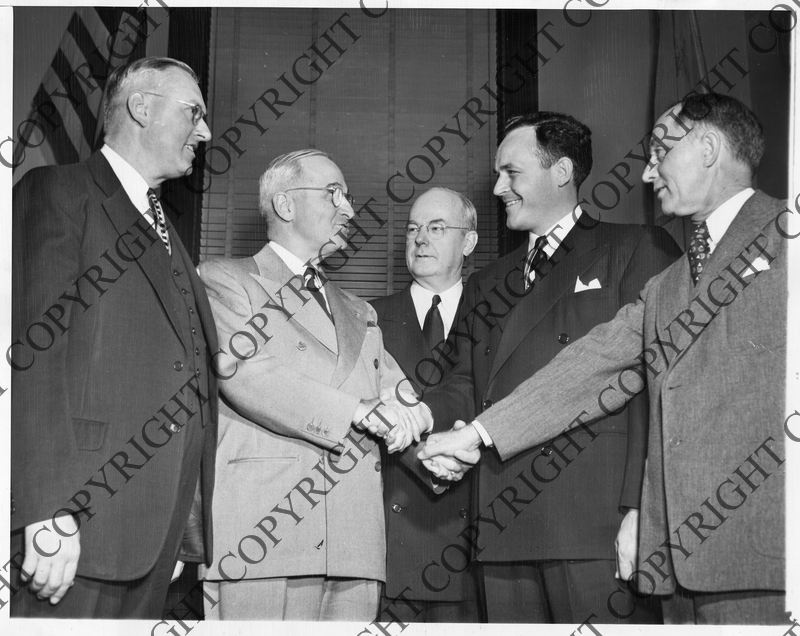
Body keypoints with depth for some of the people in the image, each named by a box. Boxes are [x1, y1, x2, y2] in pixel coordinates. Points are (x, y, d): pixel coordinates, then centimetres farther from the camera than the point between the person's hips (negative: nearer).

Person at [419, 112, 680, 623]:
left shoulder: (639, 251, 4)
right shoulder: (486, 285, 24)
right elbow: (468, 386, 18)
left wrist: (641, 509, -14)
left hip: (600, 523, -5)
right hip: (506, 532, 5)